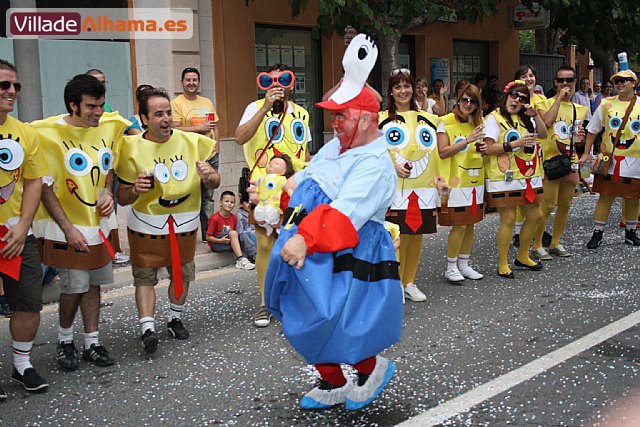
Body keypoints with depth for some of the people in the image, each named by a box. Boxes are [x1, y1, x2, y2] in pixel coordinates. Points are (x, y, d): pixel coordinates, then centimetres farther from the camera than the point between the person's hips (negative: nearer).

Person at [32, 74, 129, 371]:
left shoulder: (109, 127, 2)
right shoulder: (49, 134, -15)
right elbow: (45, 187, -12)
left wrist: (108, 193, -2)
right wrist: (68, 228, -15)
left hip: (100, 223, 5)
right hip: (68, 227, -5)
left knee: (93, 283, 12)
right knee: (73, 287, 0)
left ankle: (92, 344, 23)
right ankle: (65, 341, 24)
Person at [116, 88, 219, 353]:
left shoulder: (192, 142, -4)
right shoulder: (132, 148, -10)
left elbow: (215, 184, 2)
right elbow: (122, 198, -6)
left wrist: (208, 177, -21)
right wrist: (135, 190, -27)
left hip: (184, 223, 3)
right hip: (146, 225, -2)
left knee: (182, 273, 13)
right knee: (145, 275, -7)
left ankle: (175, 319, 32)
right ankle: (147, 328, -5)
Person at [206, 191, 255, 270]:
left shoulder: (233, 217, 6)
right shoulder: (215, 218, -13)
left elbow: (234, 236, 12)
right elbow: (208, 237, -11)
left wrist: (236, 239, -10)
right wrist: (220, 240, -24)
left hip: (229, 244, 6)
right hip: (216, 244, -6)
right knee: (233, 233, -28)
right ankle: (241, 259, -34)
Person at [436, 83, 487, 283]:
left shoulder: (476, 123, 13)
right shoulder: (446, 122, -8)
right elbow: (443, 152, -16)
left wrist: (481, 148, 3)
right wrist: (467, 140, -21)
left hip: (474, 180, 7)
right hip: (455, 182, -7)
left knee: (470, 223, 10)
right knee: (459, 225, -6)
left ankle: (463, 264, 22)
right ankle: (451, 267, 8)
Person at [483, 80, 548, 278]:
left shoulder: (525, 118, 17)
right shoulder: (494, 118, -6)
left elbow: (543, 134, 6)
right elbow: (488, 148, -15)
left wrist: (535, 115, -7)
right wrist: (515, 144, -20)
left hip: (528, 176, 7)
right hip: (505, 178, -7)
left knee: (534, 215, 12)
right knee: (508, 220, -6)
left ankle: (523, 256, 31)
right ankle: (502, 265, 6)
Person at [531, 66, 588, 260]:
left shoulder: (579, 109, 13)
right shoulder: (545, 104, -3)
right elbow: (547, 122, -24)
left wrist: (578, 138, -1)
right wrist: (559, 98, -15)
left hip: (570, 162, 6)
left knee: (565, 206, 11)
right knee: (547, 206, -8)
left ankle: (555, 243, 24)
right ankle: (537, 246, 2)